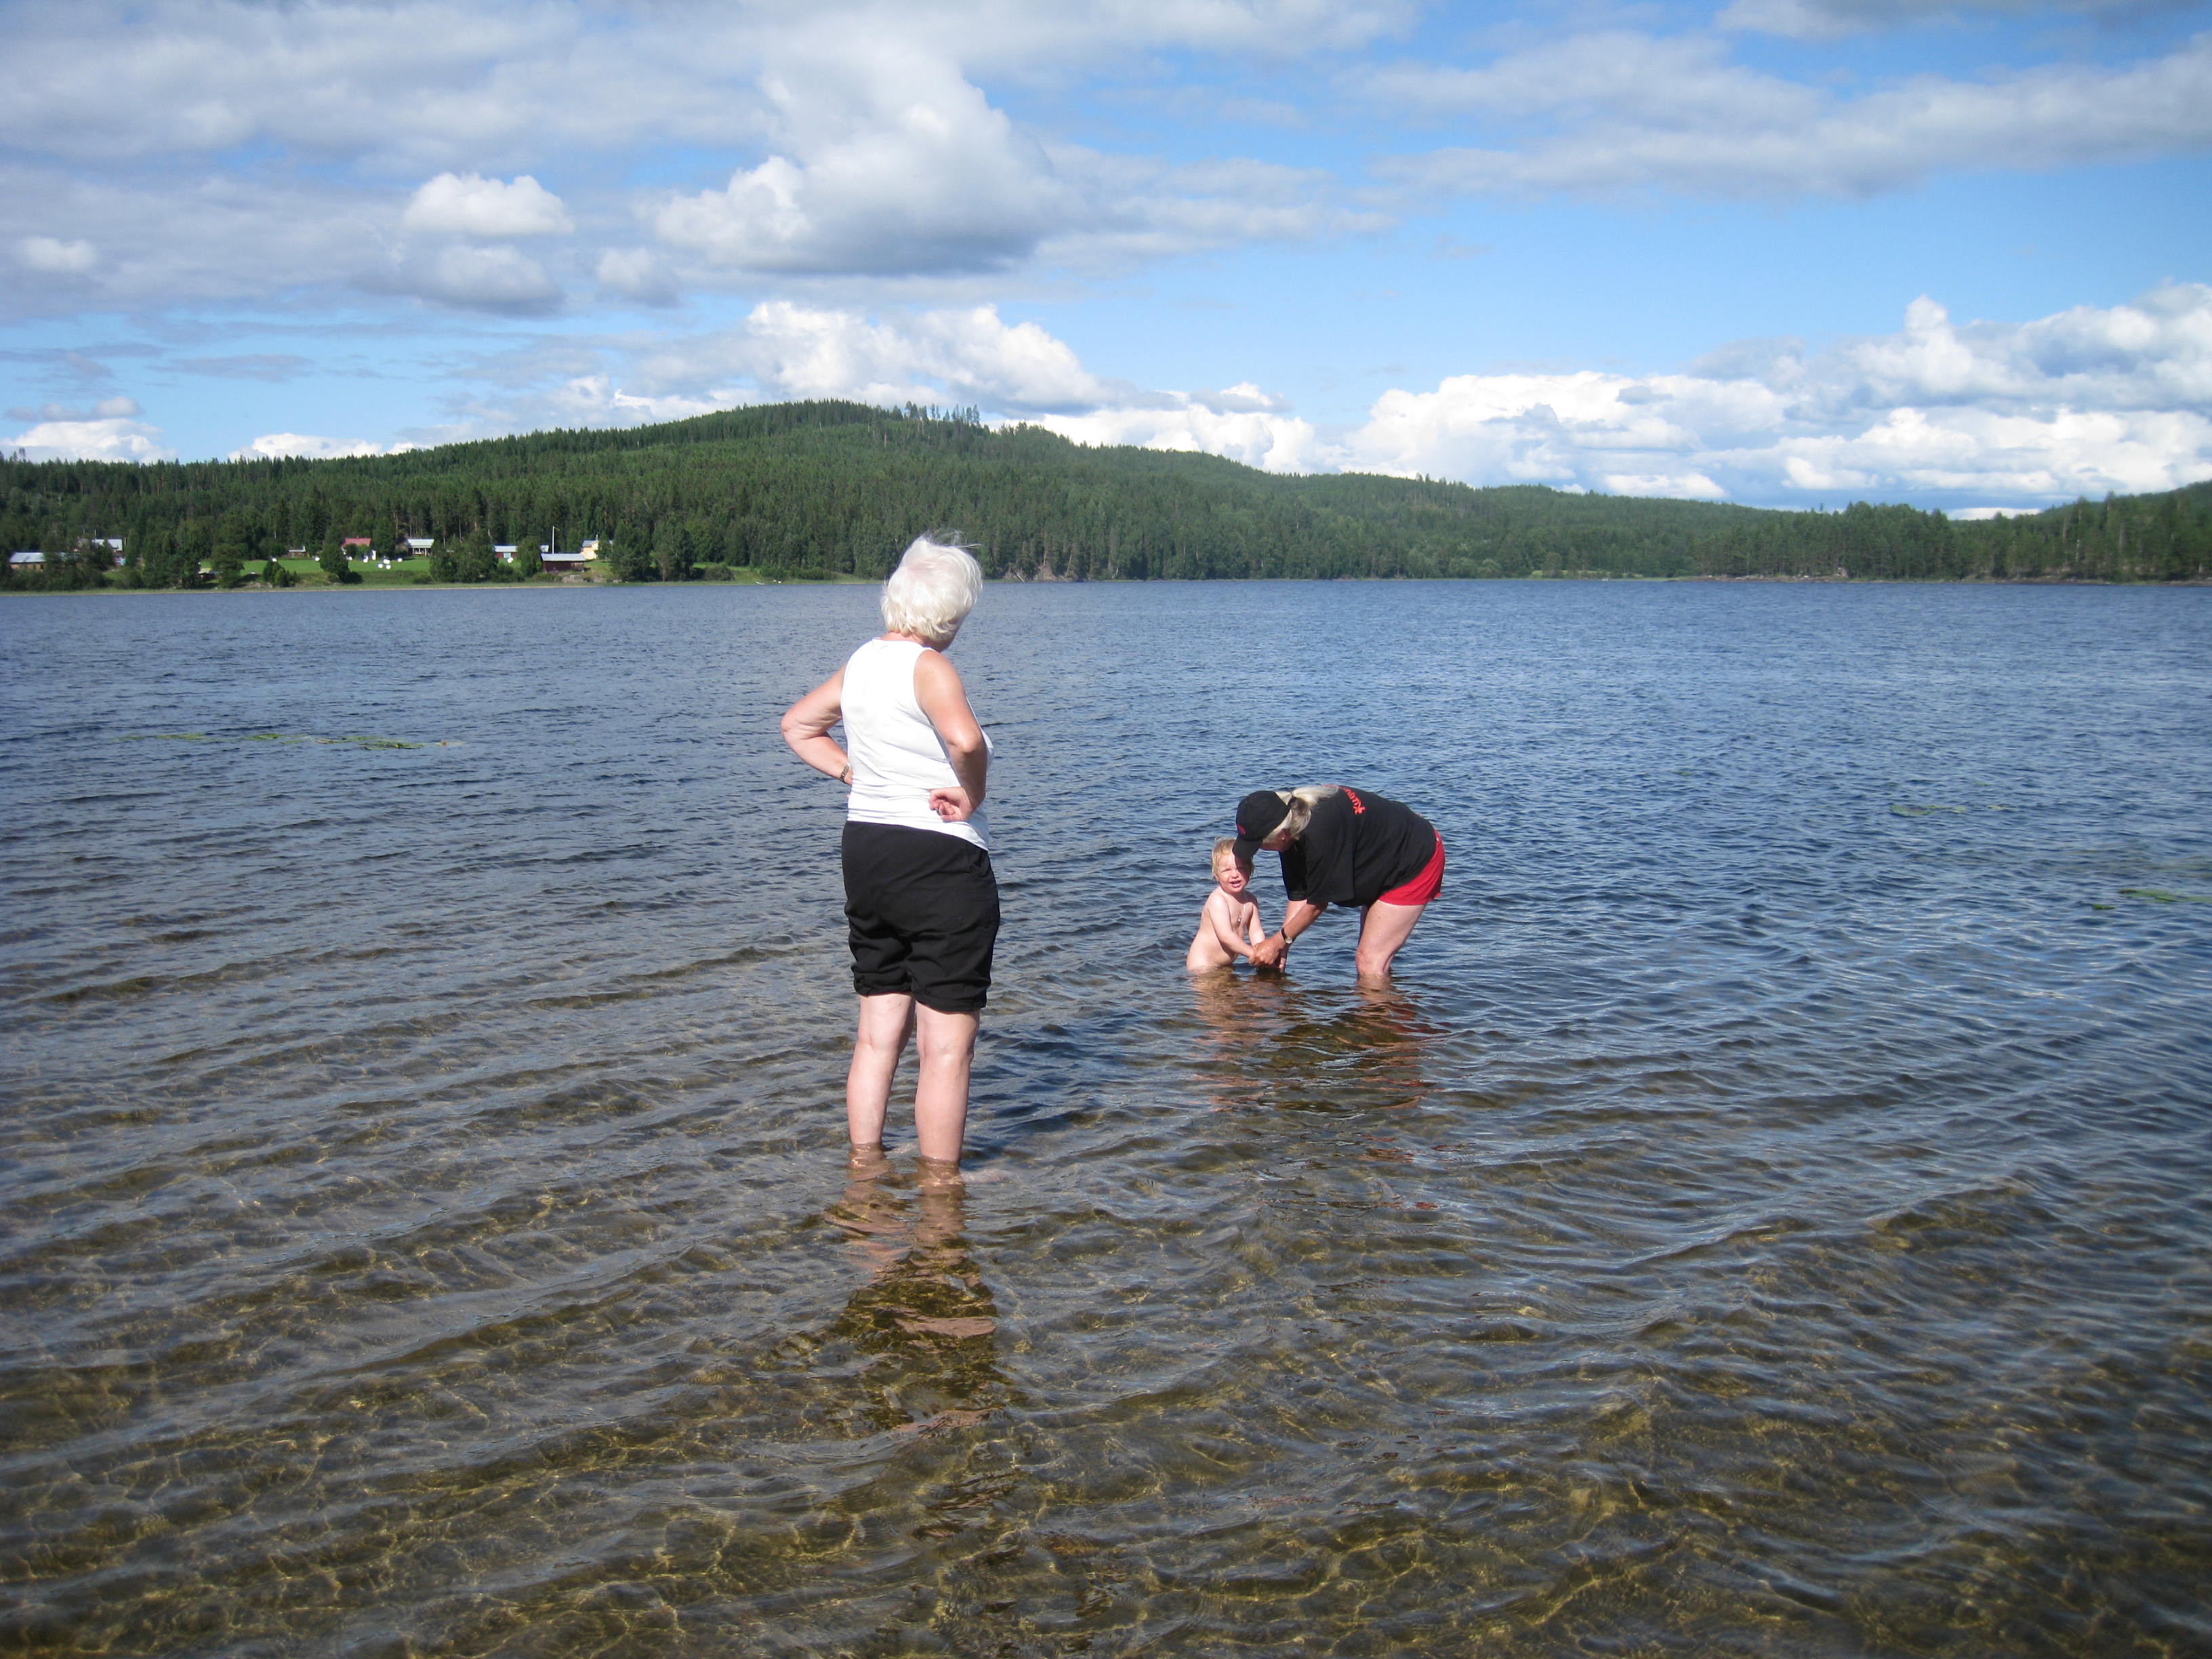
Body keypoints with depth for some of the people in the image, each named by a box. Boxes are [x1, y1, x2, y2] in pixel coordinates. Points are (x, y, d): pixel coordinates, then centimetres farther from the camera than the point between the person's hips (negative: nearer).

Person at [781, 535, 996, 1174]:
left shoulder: (862, 662, 9)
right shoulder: (928, 666, -15)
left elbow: (798, 725, 24)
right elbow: (965, 739, -34)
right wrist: (972, 795, -16)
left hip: (866, 851, 8)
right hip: (942, 861, -8)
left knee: (878, 1032, 18)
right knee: (947, 1047, 1)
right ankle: (939, 1187, 6)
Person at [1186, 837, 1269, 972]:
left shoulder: (1250, 900, 5)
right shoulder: (1217, 900, -19)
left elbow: (1256, 932, 3)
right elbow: (1225, 936, -26)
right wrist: (1253, 953, -27)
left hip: (1227, 964, 8)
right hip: (1202, 965, -8)